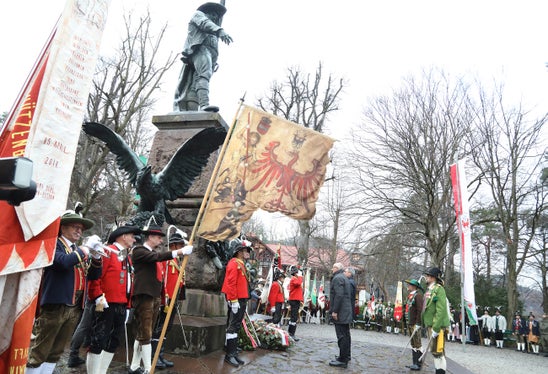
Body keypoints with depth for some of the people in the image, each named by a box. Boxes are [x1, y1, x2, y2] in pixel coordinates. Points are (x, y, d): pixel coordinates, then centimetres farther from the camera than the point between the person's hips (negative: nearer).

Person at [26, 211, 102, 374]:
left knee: (56, 352, 14)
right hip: (55, 305, -7)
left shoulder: (79, 251, 17)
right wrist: (83, 252, -10)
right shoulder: (54, 244, -4)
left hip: (75, 308, 7)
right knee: (39, 350, 1)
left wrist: (96, 257, -2)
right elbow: (63, 261, -24)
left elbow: (94, 275, 13)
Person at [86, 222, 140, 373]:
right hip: (106, 306, -9)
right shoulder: (107, 252, -10)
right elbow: (94, 277, -17)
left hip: (121, 306, 9)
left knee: (113, 343, 14)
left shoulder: (126, 257, 17)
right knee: (99, 342, -2)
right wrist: (99, 299, -20)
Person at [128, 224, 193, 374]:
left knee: (143, 334, 15)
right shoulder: (139, 250, -9)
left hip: (155, 297, 9)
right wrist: (180, 251, -30)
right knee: (145, 335, -5)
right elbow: (156, 257, -26)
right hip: (144, 297, -9)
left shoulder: (155, 252, 17)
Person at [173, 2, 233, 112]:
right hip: (199, 49, -6)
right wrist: (220, 30, -21)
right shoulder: (198, 14, 21)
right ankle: (204, 104, -52)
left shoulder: (213, 35, 42)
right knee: (204, 74, -32)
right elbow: (205, 23, -2)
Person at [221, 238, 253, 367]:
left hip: (242, 300, 10)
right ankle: (229, 355, 2)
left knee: (236, 327, 13)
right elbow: (231, 283, -20)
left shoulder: (241, 264, 18)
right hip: (236, 301, -10)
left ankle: (234, 353, 20)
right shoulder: (234, 263, -12)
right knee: (233, 327, -5)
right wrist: (234, 301, -24)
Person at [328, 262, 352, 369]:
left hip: (340, 313, -10)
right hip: (346, 312, 10)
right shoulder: (344, 278, 19)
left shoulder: (337, 278, -13)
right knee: (346, 335, 17)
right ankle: (346, 356, 28)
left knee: (342, 336, -7)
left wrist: (334, 311, -21)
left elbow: (339, 295, -23)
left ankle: (342, 360, -4)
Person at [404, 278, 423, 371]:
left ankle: (418, 364, 6)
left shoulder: (418, 295, -12)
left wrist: (417, 324, -20)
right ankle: (415, 363, 19)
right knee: (413, 344, 12)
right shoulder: (409, 296, 15)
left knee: (417, 344, -1)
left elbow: (420, 310, -18)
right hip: (409, 324, 9)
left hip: (415, 324, -9)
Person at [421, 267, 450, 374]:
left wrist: (436, 328, -23)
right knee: (434, 351, 15)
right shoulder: (429, 290, 14)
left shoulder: (438, 289, -14)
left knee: (438, 351, -5)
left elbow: (441, 310, -21)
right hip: (430, 325, 9)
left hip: (437, 326, -9)